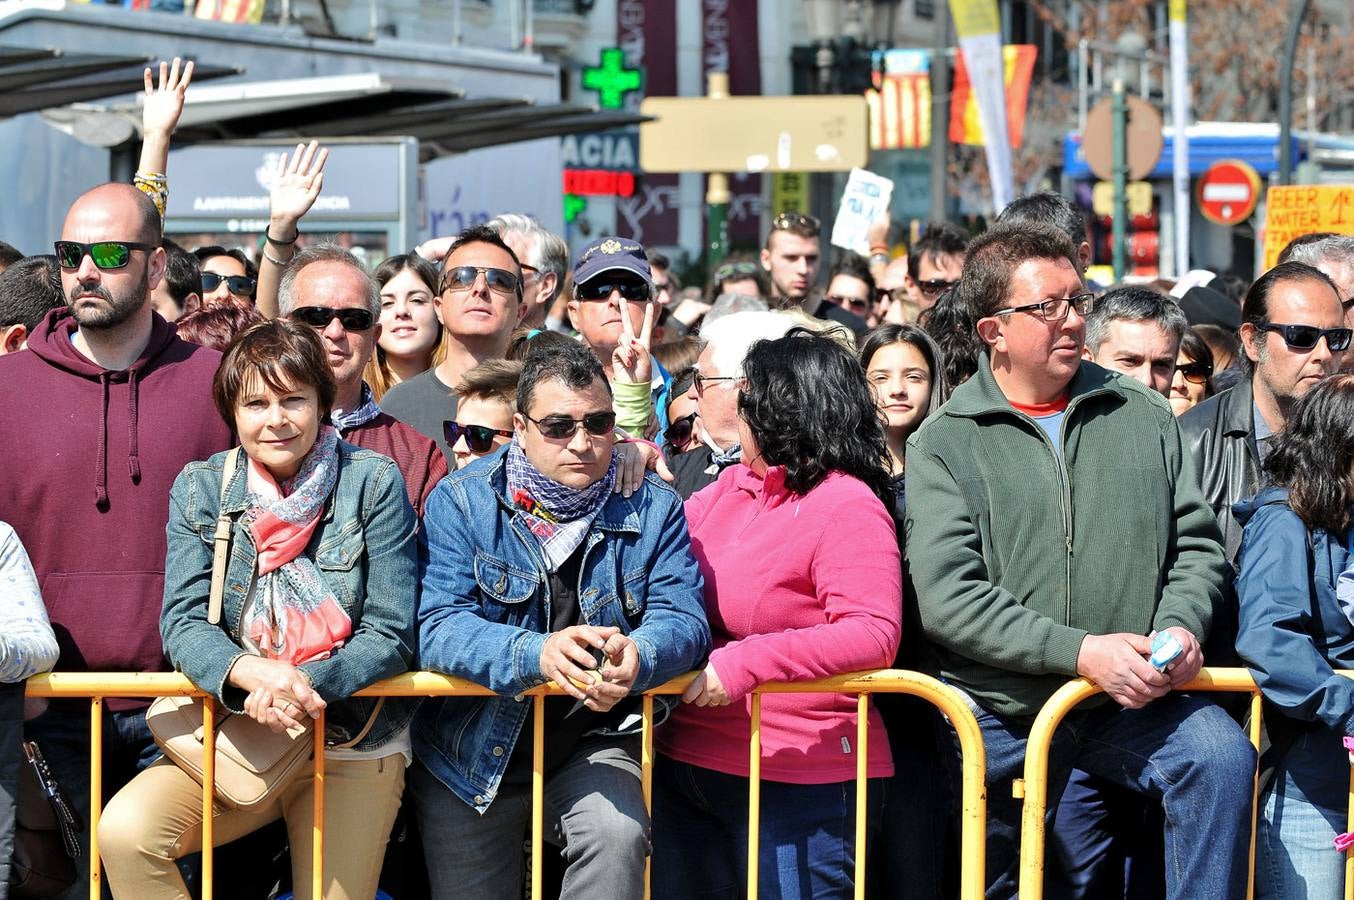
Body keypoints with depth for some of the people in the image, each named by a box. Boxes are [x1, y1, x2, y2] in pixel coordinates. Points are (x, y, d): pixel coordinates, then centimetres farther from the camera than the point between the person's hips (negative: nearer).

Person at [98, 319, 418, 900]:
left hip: (353, 747, -1)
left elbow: (391, 635, -7)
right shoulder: (200, 489, 2)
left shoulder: (373, 482, -5)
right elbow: (182, 622, -6)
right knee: (124, 831, -23)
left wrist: (305, 685, -26)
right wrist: (253, 673, -28)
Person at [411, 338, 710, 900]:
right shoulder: (461, 501, -10)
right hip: (474, 751, 0)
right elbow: (437, 626, -21)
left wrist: (637, 657, -37)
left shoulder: (652, 508, -4)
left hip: (595, 743, 0)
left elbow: (682, 618, -12)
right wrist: (536, 654, -40)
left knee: (618, 837, -29)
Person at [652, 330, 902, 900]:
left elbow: (873, 635, -25)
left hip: (797, 787, -8)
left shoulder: (849, 508, -14)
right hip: (687, 765, 8)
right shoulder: (732, 487, 10)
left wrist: (745, 663, -29)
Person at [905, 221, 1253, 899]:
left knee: (1224, 757, -25)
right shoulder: (944, 443, -2)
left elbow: (1196, 543, 11)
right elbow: (948, 598, -13)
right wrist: (1081, 651, -21)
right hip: (995, 713, -1)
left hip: (1128, 702, 1)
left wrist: (1181, 626, -11)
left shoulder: (1143, 418, 9)